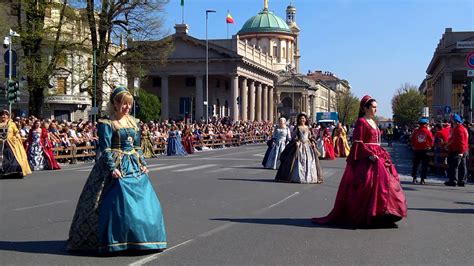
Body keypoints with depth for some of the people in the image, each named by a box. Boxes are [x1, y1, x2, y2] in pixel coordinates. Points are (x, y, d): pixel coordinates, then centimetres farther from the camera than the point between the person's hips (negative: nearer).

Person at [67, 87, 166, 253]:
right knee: (118, 202, -12)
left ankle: (141, 239, 18)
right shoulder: (106, 124, -6)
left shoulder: (132, 122, 14)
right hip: (117, 168, -7)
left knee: (143, 203, 6)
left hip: (135, 168, 7)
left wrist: (143, 164, 7)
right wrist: (112, 168, -22)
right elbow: (105, 149, -13)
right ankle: (114, 242, -4)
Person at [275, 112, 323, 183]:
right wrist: (296, 142, -18)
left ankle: (309, 177, 11)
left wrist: (313, 142, 1)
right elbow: (295, 136, -3)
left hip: (308, 145, 4)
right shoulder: (297, 127, 2)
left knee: (309, 161, 2)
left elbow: (310, 137, 15)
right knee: (298, 162, -5)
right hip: (299, 145, -4)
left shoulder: (308, 128, 13)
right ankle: (297, 177, 0)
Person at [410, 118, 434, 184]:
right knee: (424, 165, 4)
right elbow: (431, 141, -3)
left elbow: (412, 140, 4)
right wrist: (430, 146, 15)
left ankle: (414, 178, 15)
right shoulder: (428, 132, -9)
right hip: (425, 150, -2)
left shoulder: (415, 131, -4)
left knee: (415, 164, 14)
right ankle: (422, 179, -1)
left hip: (416, 150, 2)